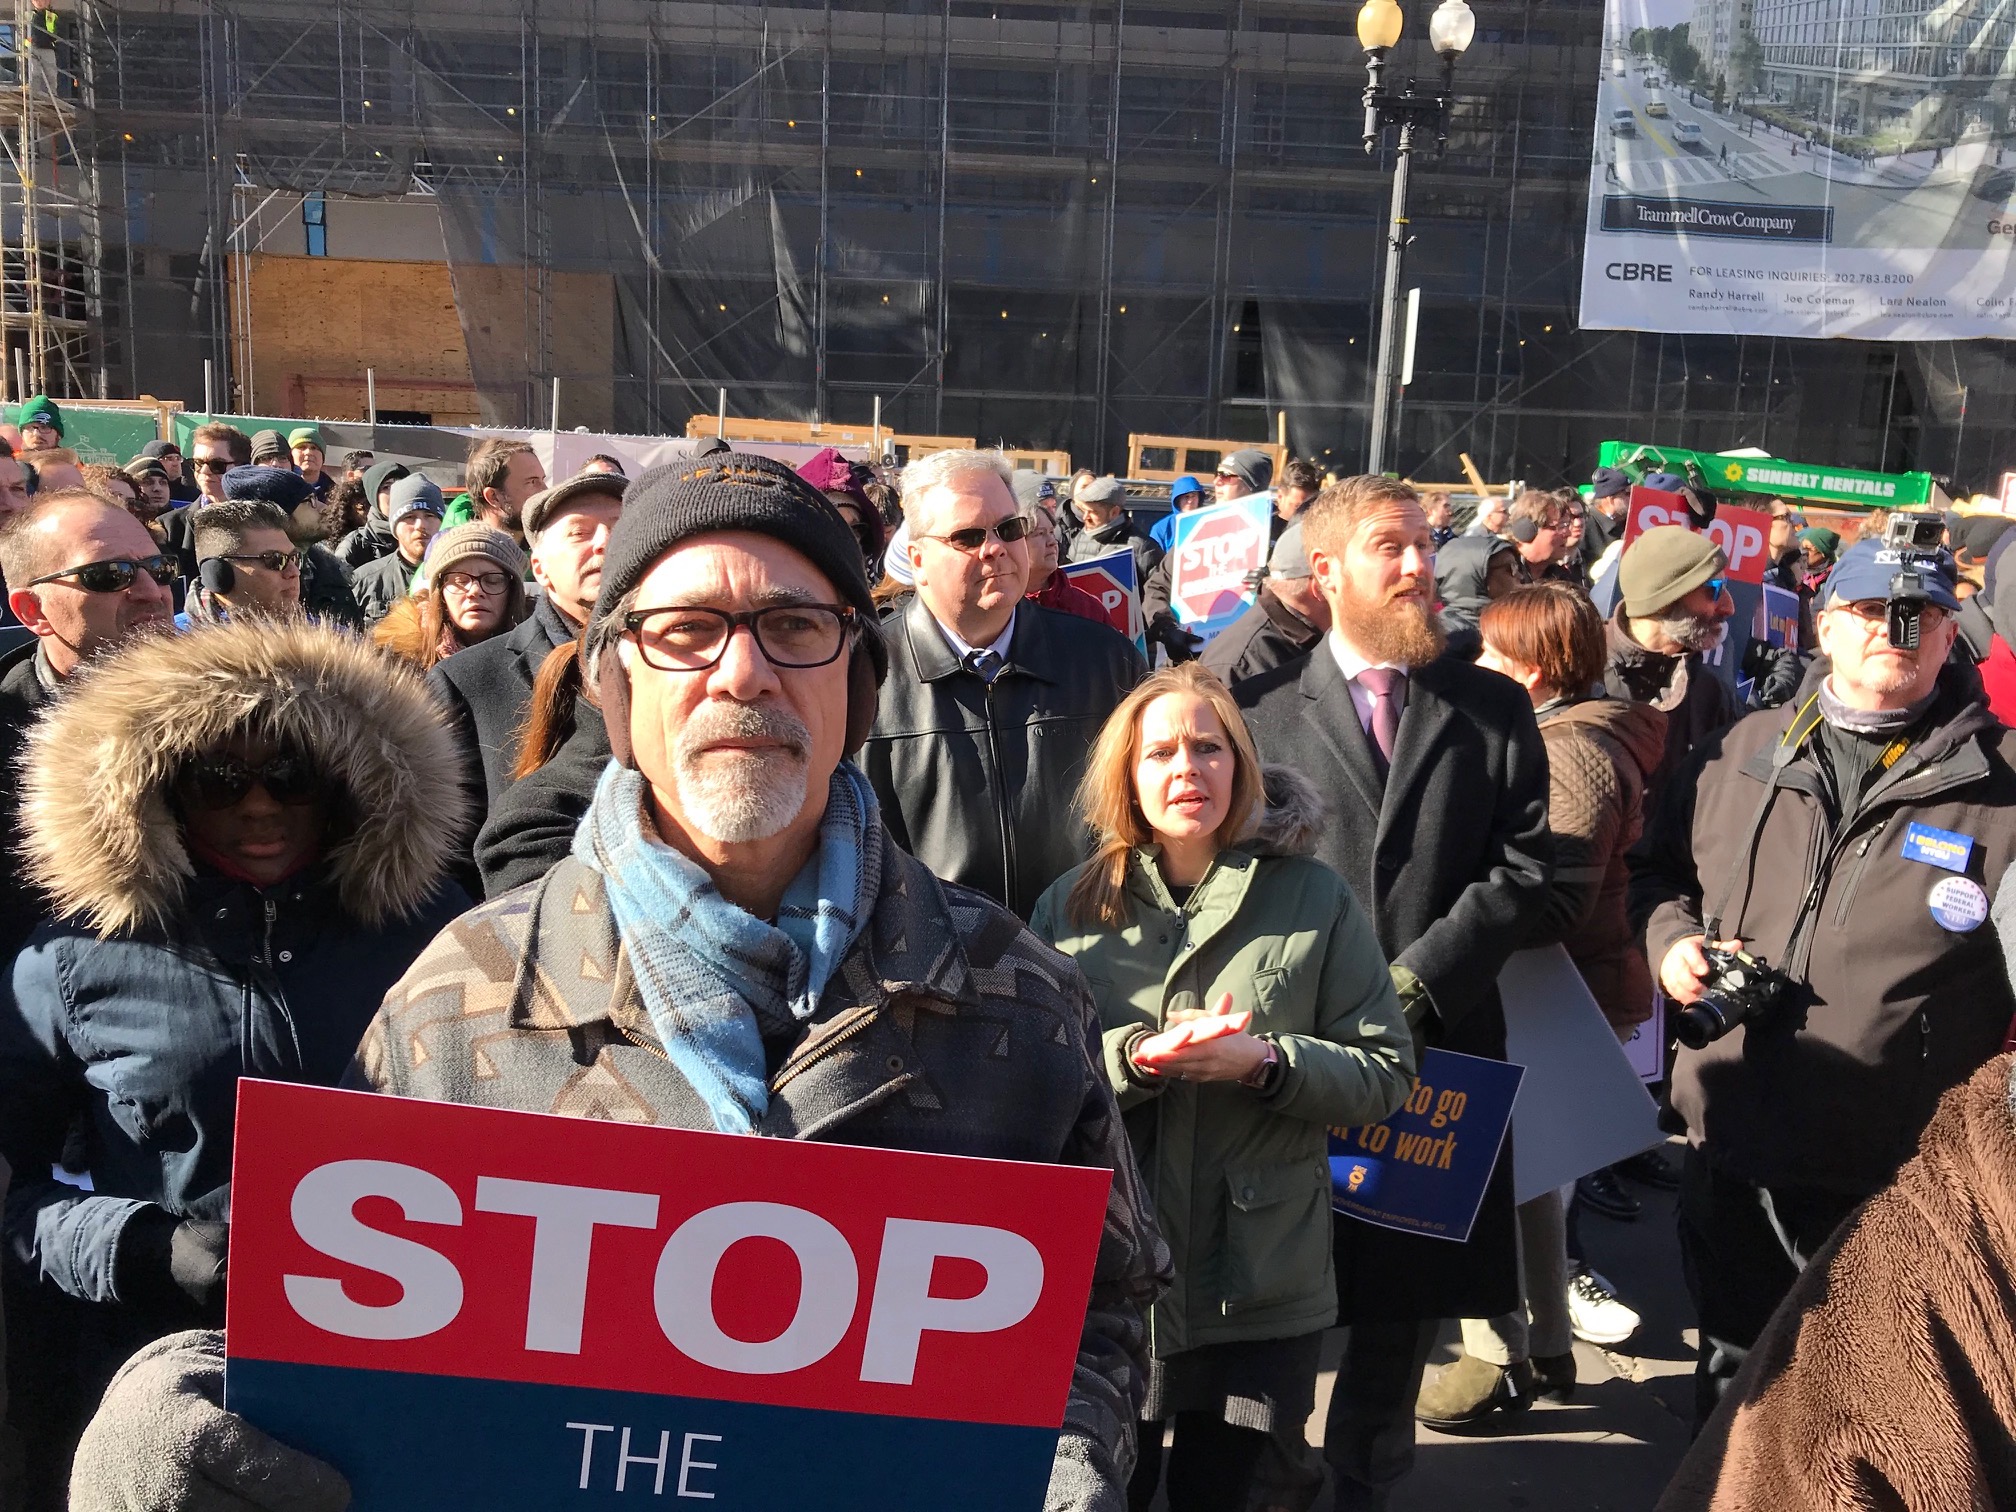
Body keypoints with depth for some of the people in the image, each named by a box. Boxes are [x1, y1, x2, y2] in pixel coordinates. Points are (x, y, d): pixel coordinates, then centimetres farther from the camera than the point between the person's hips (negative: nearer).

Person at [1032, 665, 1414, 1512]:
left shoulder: (1314, 899, 0)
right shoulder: (1071, 906, 2)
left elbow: (1385, 1074, -2)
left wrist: (1266, 1062, -18)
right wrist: (1137, 1057, -20)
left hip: (1259, 1287, 0)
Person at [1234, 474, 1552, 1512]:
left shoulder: (1494, 709, 7)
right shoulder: (1263, 705, 1)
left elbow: (1523, 866, -1)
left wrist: (1419, 979, -11)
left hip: (1439, 1046, 2)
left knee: (1405, 1302, 13)